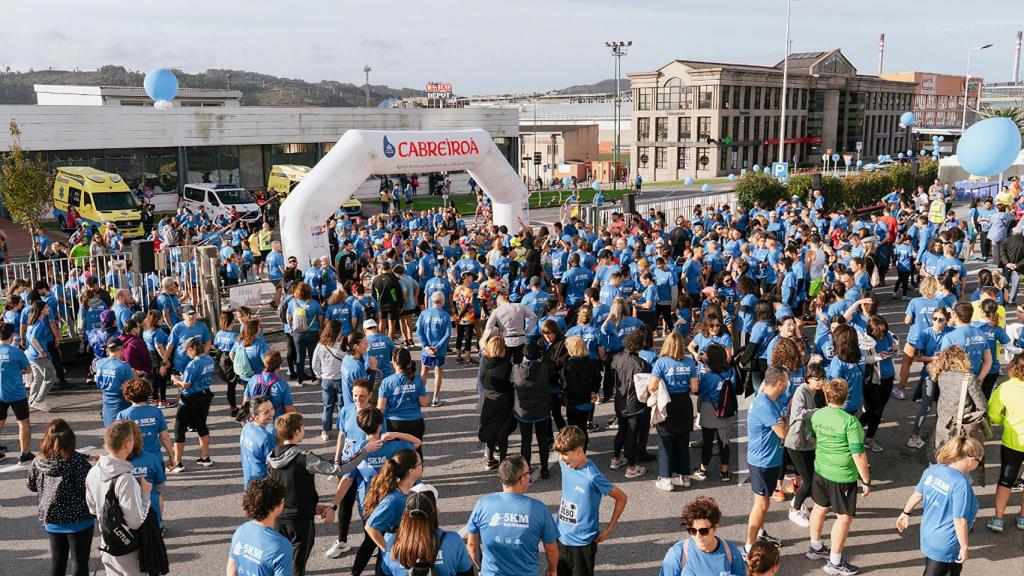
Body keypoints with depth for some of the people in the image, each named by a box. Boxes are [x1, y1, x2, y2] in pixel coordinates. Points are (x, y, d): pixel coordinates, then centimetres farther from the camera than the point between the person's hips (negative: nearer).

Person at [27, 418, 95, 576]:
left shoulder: (38, 462, -4)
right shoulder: (78, 461, -19)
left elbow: (32, 486, 11)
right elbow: (88, 488, -21)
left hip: (51, 519, 5)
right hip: (78, 519, -5)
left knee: (57, 559, 20)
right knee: (79, 561, 4)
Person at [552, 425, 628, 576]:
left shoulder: (592, 477, -26)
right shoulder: (564, 463, -7)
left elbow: (622, 498, -16)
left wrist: (610, 529, -10)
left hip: (582, 542, -6)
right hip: (561, 537, 6)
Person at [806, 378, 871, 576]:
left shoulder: (816, 415, -5)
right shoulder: (850, 421, -24)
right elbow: (858, 455, -20)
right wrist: (866, 480, -9)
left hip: (820, 470, 6)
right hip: (843, 476, -6)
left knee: (819, 508, 23)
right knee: (844, 517, 8)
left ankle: (815, 548, 40)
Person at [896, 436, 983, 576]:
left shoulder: (932, 470, -5)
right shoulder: (961, 484, -28)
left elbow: (917, 494, 8)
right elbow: (959, 520, -25)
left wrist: (905, 513, 22)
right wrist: (964, 547, -14)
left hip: (927, 535, 8)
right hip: (945, 545, -8)